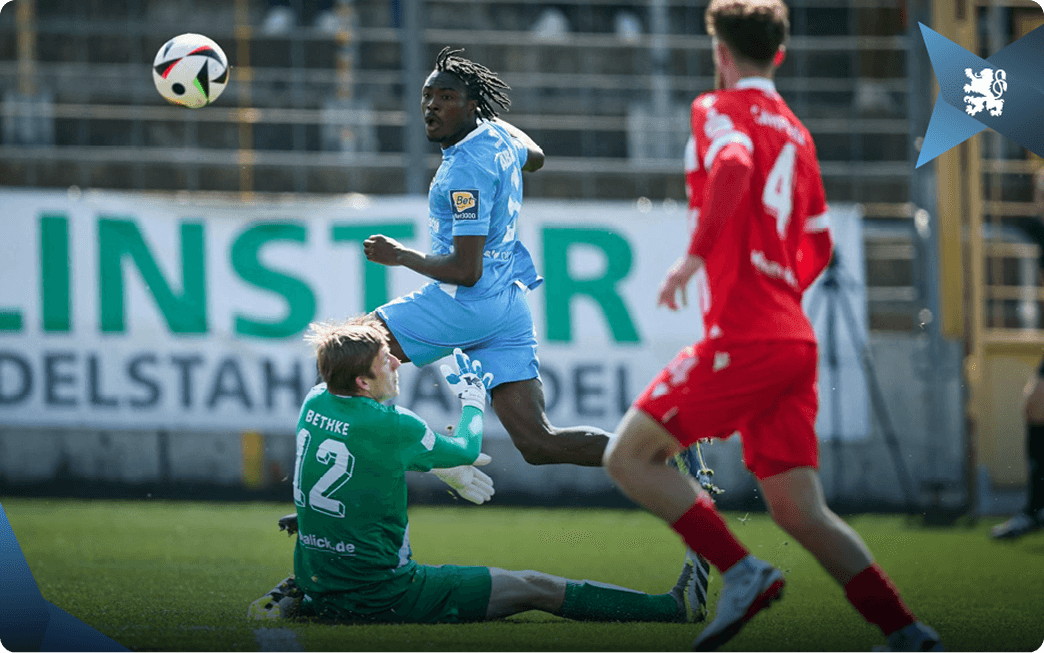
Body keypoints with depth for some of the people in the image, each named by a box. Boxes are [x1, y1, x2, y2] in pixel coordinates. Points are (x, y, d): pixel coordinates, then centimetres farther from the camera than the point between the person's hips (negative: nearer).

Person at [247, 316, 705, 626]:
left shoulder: (314, 404, 2)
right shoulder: (390, 426, -19)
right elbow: (467, 449, 0)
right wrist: (473, 400, 20)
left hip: (320, 589, 6)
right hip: (382, 597, -6)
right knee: (533, 588, 1)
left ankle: (291, 601, 29)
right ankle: (673, 608, 7)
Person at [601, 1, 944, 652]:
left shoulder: (720, 110, -2)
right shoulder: (795, 133, 20)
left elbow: (734, 165, -25)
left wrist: (695, 254, -26)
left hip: (744, 341, -8)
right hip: (794, 339, 8)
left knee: (629, 456, 0)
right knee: (801, 512, 6)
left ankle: (741, 572, -11)